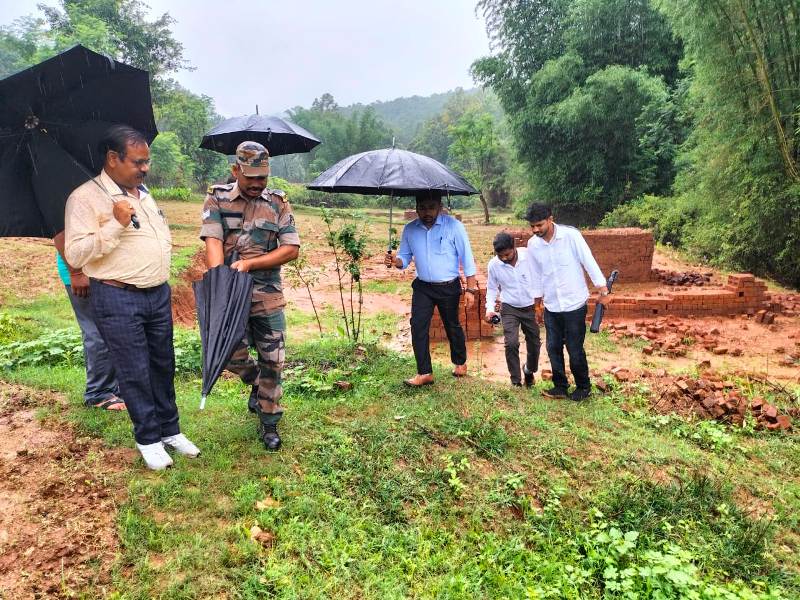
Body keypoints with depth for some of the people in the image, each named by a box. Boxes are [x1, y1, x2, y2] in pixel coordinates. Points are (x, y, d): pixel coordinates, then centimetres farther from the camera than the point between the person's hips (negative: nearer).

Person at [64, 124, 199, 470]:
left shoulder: (143, 193, 13)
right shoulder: (86, 198, -11)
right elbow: (75, 254, -17)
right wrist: (116, 224, -23)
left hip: (159, 294, 7)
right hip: (118, 299, -7)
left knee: (163, 366, 14)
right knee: (135, 373, 2)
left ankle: (169, 430, 27)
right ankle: (148, 439, 18)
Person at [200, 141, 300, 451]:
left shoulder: (278, 203, 2)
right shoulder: (217, 199, 0)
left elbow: (291, 249, -5)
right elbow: (213, 243, -12)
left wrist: (249, 263, -15)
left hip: (268, 296, 0)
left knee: (272, 362, 4)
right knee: (234, 357, 7)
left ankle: (269, 423, 21)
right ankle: (257, 382, 42)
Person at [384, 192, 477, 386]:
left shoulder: (453, 226, -14)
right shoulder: (409, 229, -3)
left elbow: (466, 258, -10)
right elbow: (405, 257, 5)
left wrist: (471, 289, -12)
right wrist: (395, 261, -19)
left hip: (449, 288, -3)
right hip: (422, 287, 3)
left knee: (452, 326, 13)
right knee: (418, 326, -7)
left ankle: (460, 362, 38)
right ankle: (424, 373, 4)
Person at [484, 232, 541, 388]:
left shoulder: (529, 256, -18)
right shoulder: (493, 264, -11)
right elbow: (492, 288, 4)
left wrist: (539, 300, -10)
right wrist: (490, 308, -8)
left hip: (531, 307, 0)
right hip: (509, 308, 0)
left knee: (534, 343, 11)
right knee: (511, 343, -15)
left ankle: (529, 370, 42)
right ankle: (516, 382, 1)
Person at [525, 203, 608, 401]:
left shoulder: (570, 235, -14)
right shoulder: (532, 244, -1)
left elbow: (588, 260, -14)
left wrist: (600, 284, -20)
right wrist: (538, 296, 16)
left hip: (574, 303, -4)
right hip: (551, 305, 4)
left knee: (575, 349, 3)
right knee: (553, 347, 10)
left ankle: (583, 387, 23)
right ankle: (560, 386, 26)